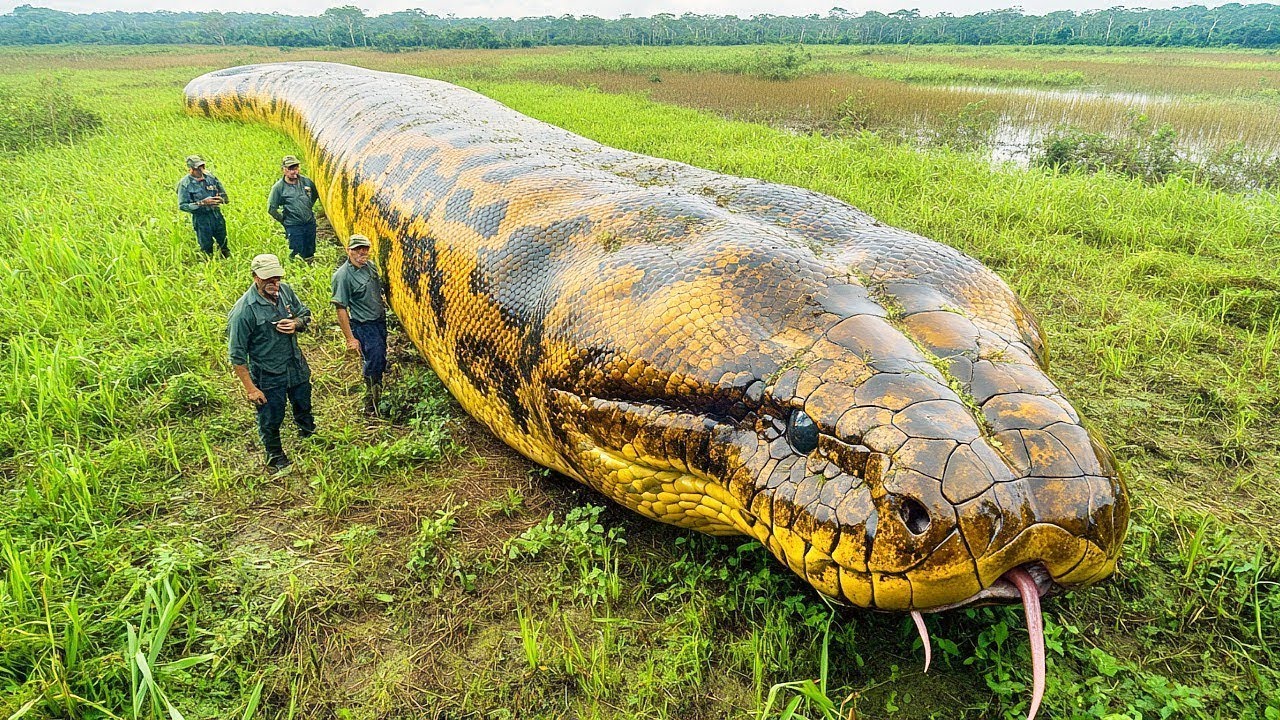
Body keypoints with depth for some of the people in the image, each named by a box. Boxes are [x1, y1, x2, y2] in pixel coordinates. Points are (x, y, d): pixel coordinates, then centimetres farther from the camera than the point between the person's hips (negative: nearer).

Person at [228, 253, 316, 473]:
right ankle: (275, 458, 41)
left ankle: (309, 434, 57)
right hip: (268, 376, -5)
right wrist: (250, 388, -18)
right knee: (271, 419, 15)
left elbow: (305, 314, 8)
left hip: (296, 365, 5)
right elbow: (237, 355, -21)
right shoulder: (244, 311, -28)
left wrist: (296, 324, -16)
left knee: (304, 406, 28)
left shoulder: (285, 291, -10)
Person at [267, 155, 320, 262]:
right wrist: (283, 220, -1)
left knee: (310, 254, 13)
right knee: (297, 254, -3)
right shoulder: (278, 187, -11)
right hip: (293, 226, -4)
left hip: (310, 223, 4)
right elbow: (271, 209, -6)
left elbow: (316, 195, 20)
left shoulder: (306, 181, -1)